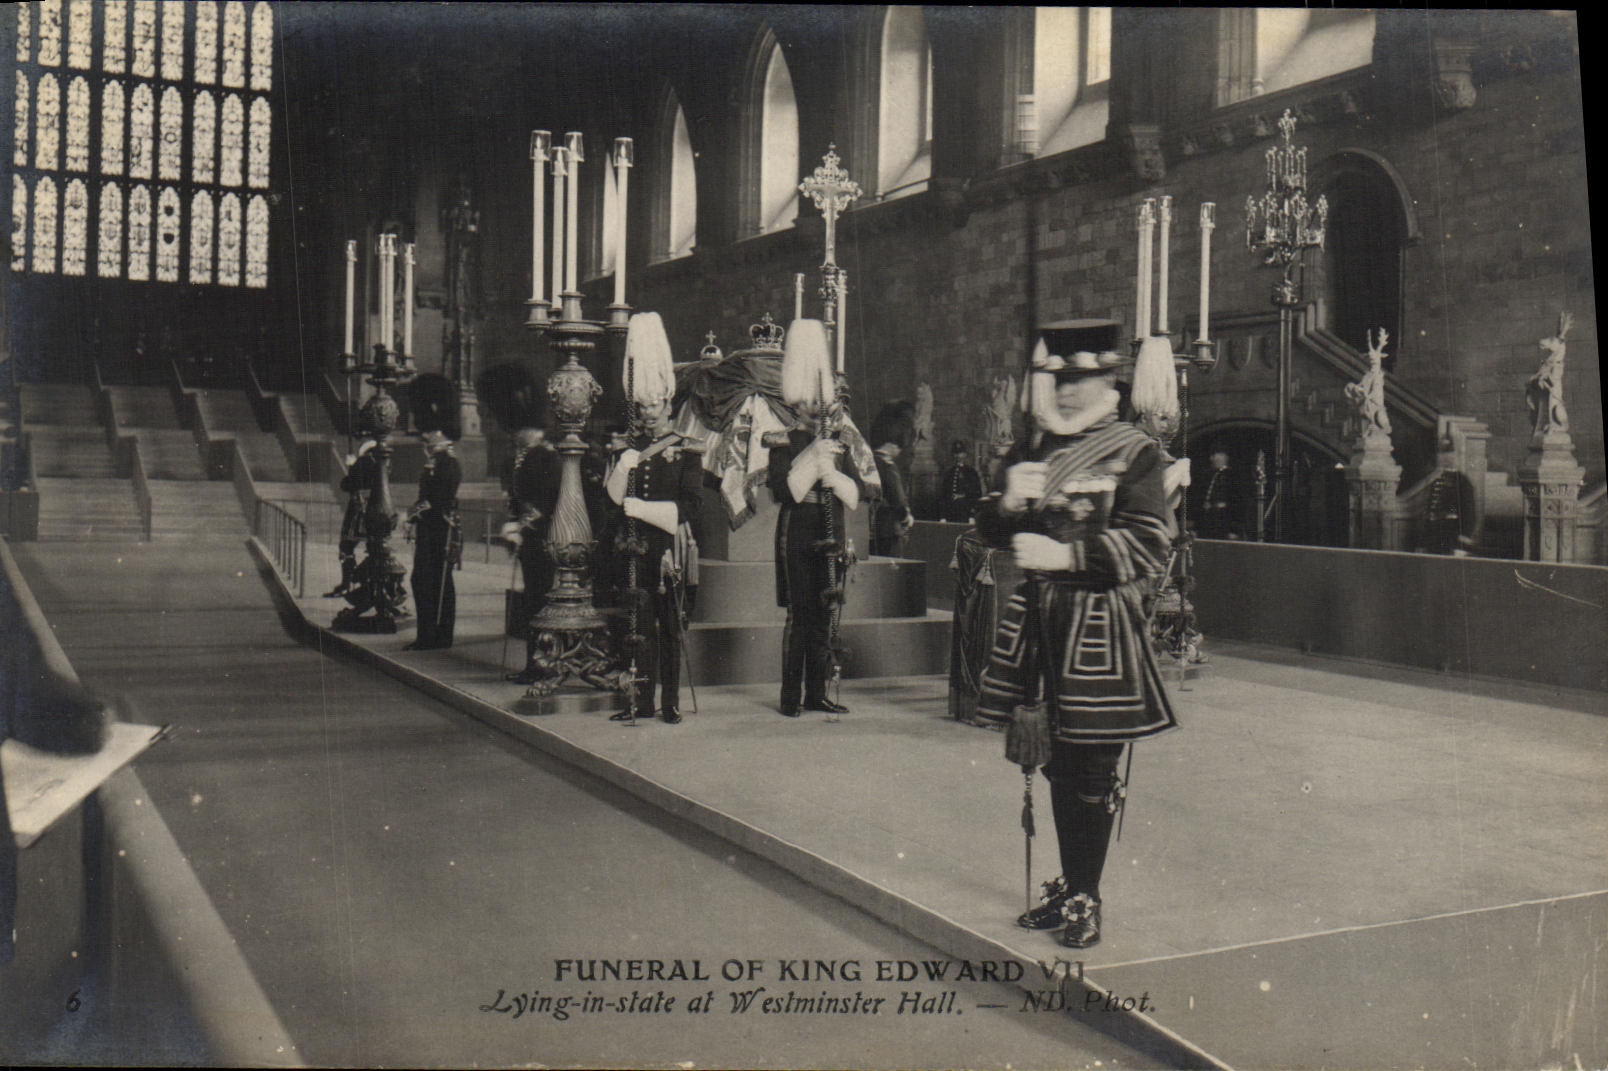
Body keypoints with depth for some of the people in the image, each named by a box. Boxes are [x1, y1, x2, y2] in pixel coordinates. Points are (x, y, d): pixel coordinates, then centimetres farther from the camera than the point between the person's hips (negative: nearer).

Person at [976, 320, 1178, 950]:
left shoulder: (1134, 453, -4)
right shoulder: (1036, 448, 14)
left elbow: (1148, 547, -12)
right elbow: (992, 529, 15)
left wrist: (1065, 554, -20)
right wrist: (1009, 502, -7)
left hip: (1100, 621, -5)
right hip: (1040, 615, 6)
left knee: (1092, 771, 0)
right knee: (1058, 762, 13)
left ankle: (1086, 901, 12)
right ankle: (1068, 887, 26)